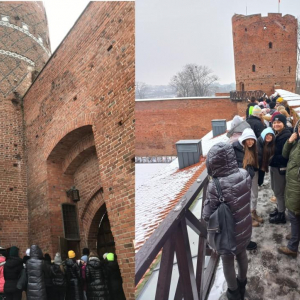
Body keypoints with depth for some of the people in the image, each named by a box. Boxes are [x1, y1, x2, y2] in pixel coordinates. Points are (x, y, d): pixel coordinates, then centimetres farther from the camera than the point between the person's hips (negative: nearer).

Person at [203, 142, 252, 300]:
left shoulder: (215, 186, -33)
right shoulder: (245, 174, -16)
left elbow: (207, 216, -22)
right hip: (245, 227, 5)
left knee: (228, 261, 21)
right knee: (242, 254, 29)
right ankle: (242, 284, 53)